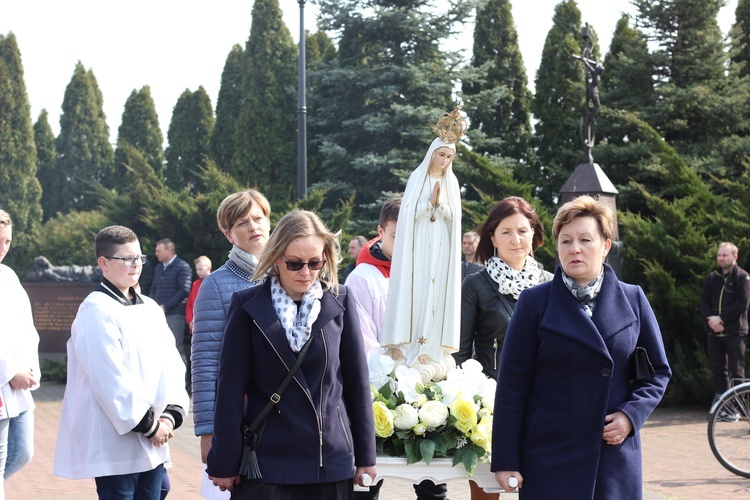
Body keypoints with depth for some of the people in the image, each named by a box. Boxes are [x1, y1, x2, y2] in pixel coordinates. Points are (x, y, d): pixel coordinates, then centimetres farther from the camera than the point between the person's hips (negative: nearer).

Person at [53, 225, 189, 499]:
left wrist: (172, 414, -4)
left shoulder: (150, 309, 14)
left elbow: (172, 364, 11)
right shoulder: (97, 311, -11)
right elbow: (111, 381, -18)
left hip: (153, 443, 7)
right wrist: (149, 425, -13)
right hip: (116, 442, -7)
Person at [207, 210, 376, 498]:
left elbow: (357, 382, 5)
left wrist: (366, 456, 6)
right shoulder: (248, 307, -2)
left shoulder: (340, 303, 2)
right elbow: (231, 389, -2)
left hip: (331, 461, 1)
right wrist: (225, 464, -3)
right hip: (267, 463, -1)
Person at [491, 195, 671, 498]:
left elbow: (659, 371, 13)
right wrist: (505, 461, -6)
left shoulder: (633, 300, 7)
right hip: (549, 459, -2)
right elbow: (512, 385, -1)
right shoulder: (534, 302, 0)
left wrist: (631, 414, -5)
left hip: (616, 458, 2)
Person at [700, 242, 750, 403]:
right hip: (713, 330, 5)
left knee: (736, 369, -2)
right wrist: (710, 318, -11)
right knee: (717, 367, 8)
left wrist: (721, 319, -16)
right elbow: (704, 300, 8)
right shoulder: (712, 277, 13)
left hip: (734, 331, -5)